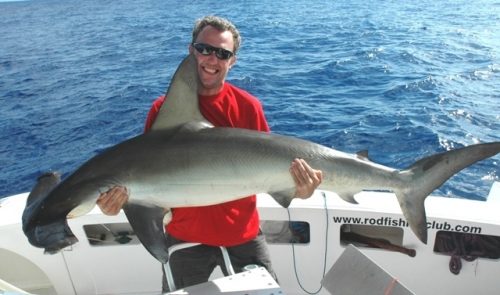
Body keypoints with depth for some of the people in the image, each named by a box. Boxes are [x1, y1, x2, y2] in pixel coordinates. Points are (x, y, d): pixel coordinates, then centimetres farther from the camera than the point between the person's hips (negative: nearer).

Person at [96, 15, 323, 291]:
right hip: (184, 237, 1)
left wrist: (298, 191, -28)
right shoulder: (164, 109, -9)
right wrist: (120, 197, -26)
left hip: (242, 235, 0)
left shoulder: (248, 106, -10)